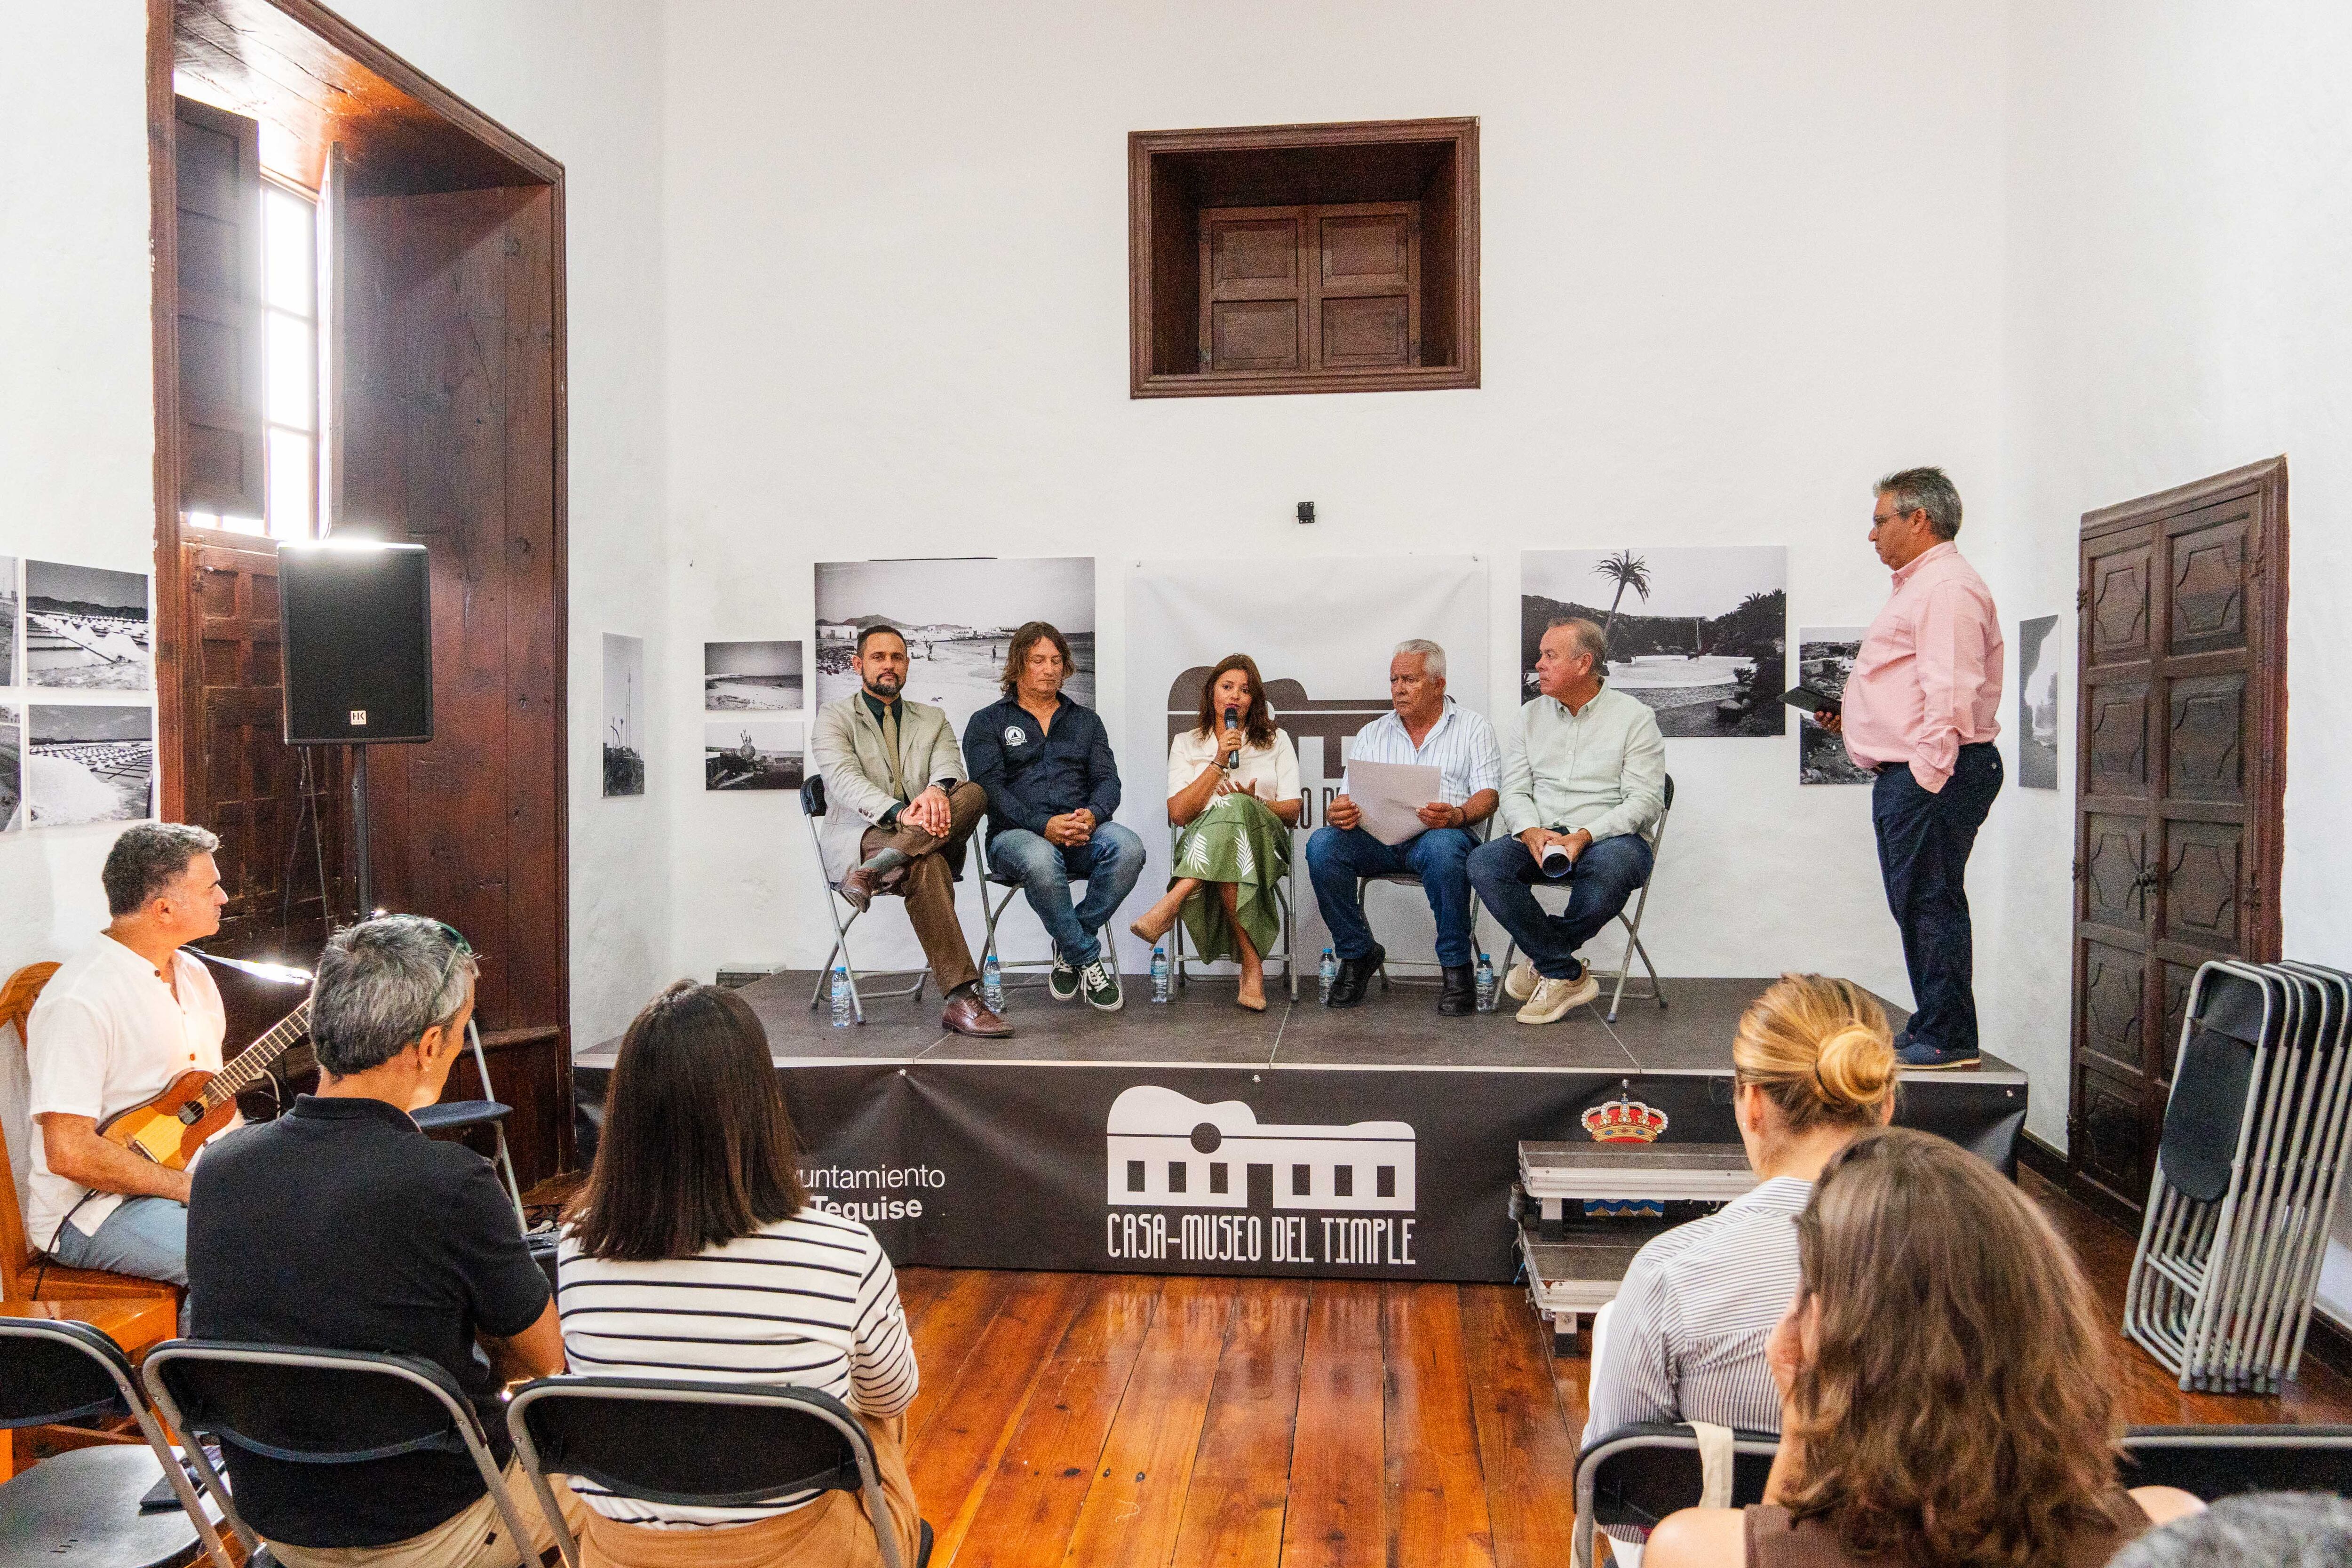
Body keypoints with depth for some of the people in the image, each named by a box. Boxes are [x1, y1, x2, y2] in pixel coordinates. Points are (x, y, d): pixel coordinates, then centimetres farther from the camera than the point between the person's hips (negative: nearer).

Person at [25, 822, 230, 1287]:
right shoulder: (79, 1002, -19)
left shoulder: (193, 974, 10)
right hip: (92, 1211, -9)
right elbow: (69, 1153, -23)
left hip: (194, 1174, 9)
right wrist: (190, 1187, -18)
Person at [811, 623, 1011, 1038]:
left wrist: (937, 790, -27)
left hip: (927, 835, 4)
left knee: (973, 792, -28)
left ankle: (872, 872, -38)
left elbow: (949, 767, 1)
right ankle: (961, 1000, -43)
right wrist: (899, 814, -28)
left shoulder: (933, 719, 21)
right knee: (925, 865, -37)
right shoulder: (834, 717, 9)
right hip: (859, 838, -3)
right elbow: (843, 778, -9)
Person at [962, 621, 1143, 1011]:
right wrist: (1044, 825, -20)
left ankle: (1070, 950, -13)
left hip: (1082, 833, 3)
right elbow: (990, 789, -3)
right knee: (1040, 862, -40)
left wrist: (1091, 815, -15)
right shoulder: (987, 723, 12)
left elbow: (1108, 780, 10)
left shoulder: (1086, 721, 23)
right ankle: (1089, 959, -19)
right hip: (1017, 833, -3)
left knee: (1128, 847, -32)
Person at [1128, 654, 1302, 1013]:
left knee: (1233, 807, -38)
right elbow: (1178, 813, 5)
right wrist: (1219, 763, -3)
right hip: (1201, 842, 0)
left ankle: (1172, 903, -49)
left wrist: (1256, 803, -11)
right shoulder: (1186, 744, 20)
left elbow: (1293, 811, 11)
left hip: (1265, 841, 0)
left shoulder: (1277, 741, 21)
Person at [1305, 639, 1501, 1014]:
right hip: (1378, 838, 3)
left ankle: (1456, 966, -22)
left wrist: (1456, 816, -24)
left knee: (1443, 847, -39)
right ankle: (1358, 953, -9)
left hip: (1441, 834, -3)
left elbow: (1487, 795, 0)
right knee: (1322, 844, -26)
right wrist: (1338, 814, -14)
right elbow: (1347, 797, 13)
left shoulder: (1474, 727, 12)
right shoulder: (1372, 734, 22)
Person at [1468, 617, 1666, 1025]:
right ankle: (1568, 975, -19)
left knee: (1612, 865, -40)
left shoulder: (1634, 717, 2)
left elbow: (1645, 800, -7)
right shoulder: (1531, 715, 15)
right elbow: (1514, 791, 9)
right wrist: (1530, 832, -15)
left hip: (1608, 837, -3)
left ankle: (1543, 959, -13)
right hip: (1538, 837, 4)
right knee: (1483, 863, -27)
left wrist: (1585, 836, -22)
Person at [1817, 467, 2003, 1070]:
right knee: (1916, 905, 13)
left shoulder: (1947, 588, -12)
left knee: (1931, 902, -7)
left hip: (1933, 776, -11)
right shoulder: (1918, 586, 23)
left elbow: (1950, 697, -21)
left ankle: (1948, 1037, -1)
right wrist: (1851, 718, 18)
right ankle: (1931, 1030, 20)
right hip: (1907, 773, 11)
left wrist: (1925, 777, -23)